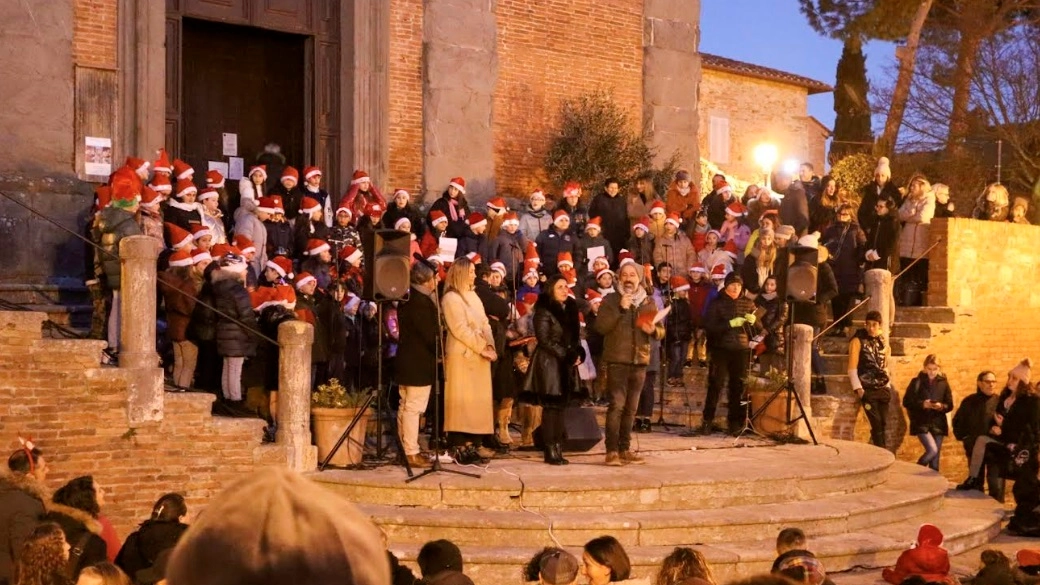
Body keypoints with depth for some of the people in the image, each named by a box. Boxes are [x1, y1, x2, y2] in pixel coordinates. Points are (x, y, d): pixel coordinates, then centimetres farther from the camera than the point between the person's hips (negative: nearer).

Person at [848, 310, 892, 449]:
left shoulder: (883, 342, 12)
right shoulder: (858, 341, -3)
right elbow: (852, 367, -6)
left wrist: (888, 386, 12)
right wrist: (858, 388, -13)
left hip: (883, 389, 5)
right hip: (868, 390, -4)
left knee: (883, 423, -1)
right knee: (876, 423, -10)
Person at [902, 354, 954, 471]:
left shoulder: (943, 383, 7)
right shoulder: (917, 382, -1)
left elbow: (950, 405, 7)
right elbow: (906, 402, -2)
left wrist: (941, 406, -14)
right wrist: (922, 404, -18)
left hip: (938, 423, 3)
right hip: (921, 423, -3)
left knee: (935, 459, 4)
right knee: (932, 450, -19)